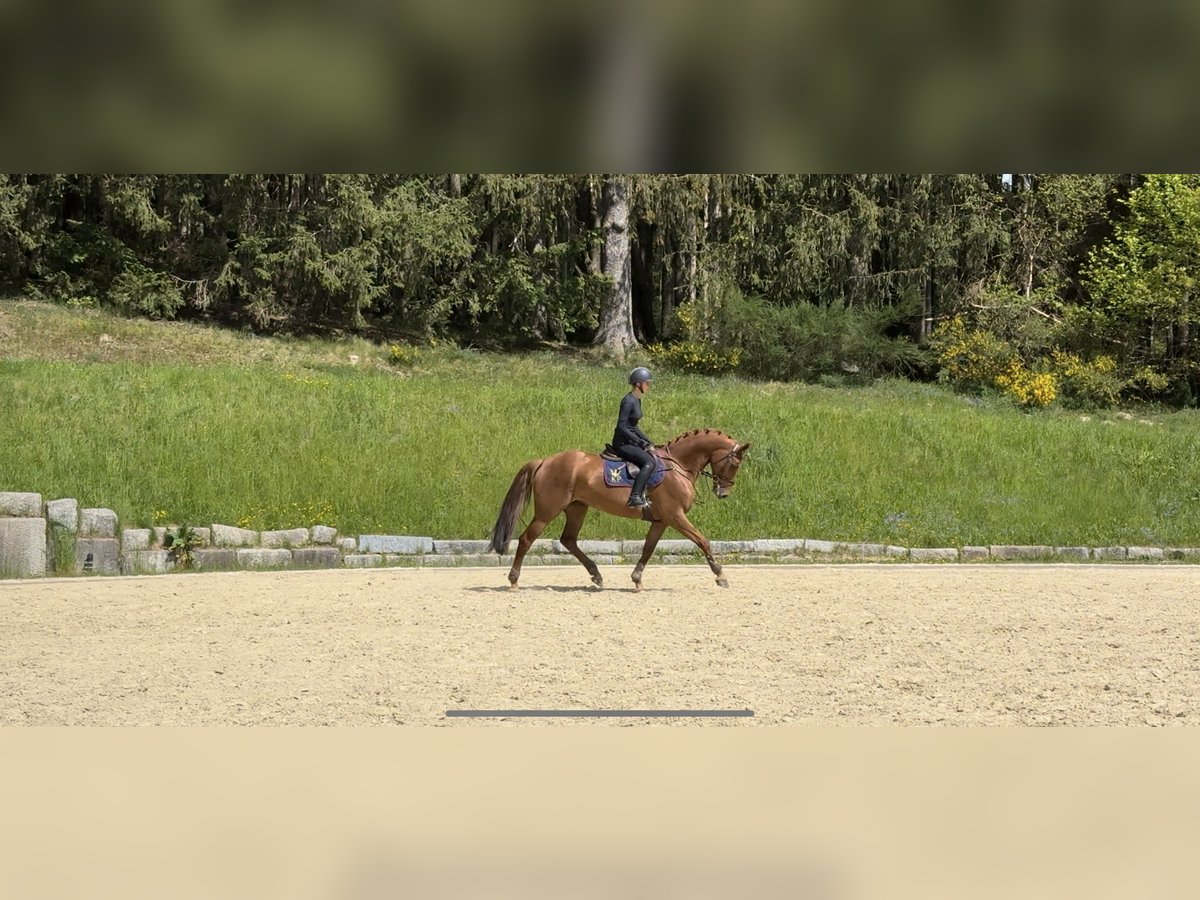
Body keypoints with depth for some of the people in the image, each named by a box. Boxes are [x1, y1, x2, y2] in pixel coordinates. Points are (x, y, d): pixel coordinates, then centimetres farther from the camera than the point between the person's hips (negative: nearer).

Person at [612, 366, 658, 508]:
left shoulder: (637, 400, 13)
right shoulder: (629, 401, -17)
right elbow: (621, 427, -22)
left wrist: (648, 442, 11)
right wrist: (640, 442, -20)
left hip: (630, 441, 10)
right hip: (622, 443, -10)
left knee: (657, 456, 10)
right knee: (650, 461, -24)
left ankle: (642, 493, 7)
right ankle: (635, 496, -30)